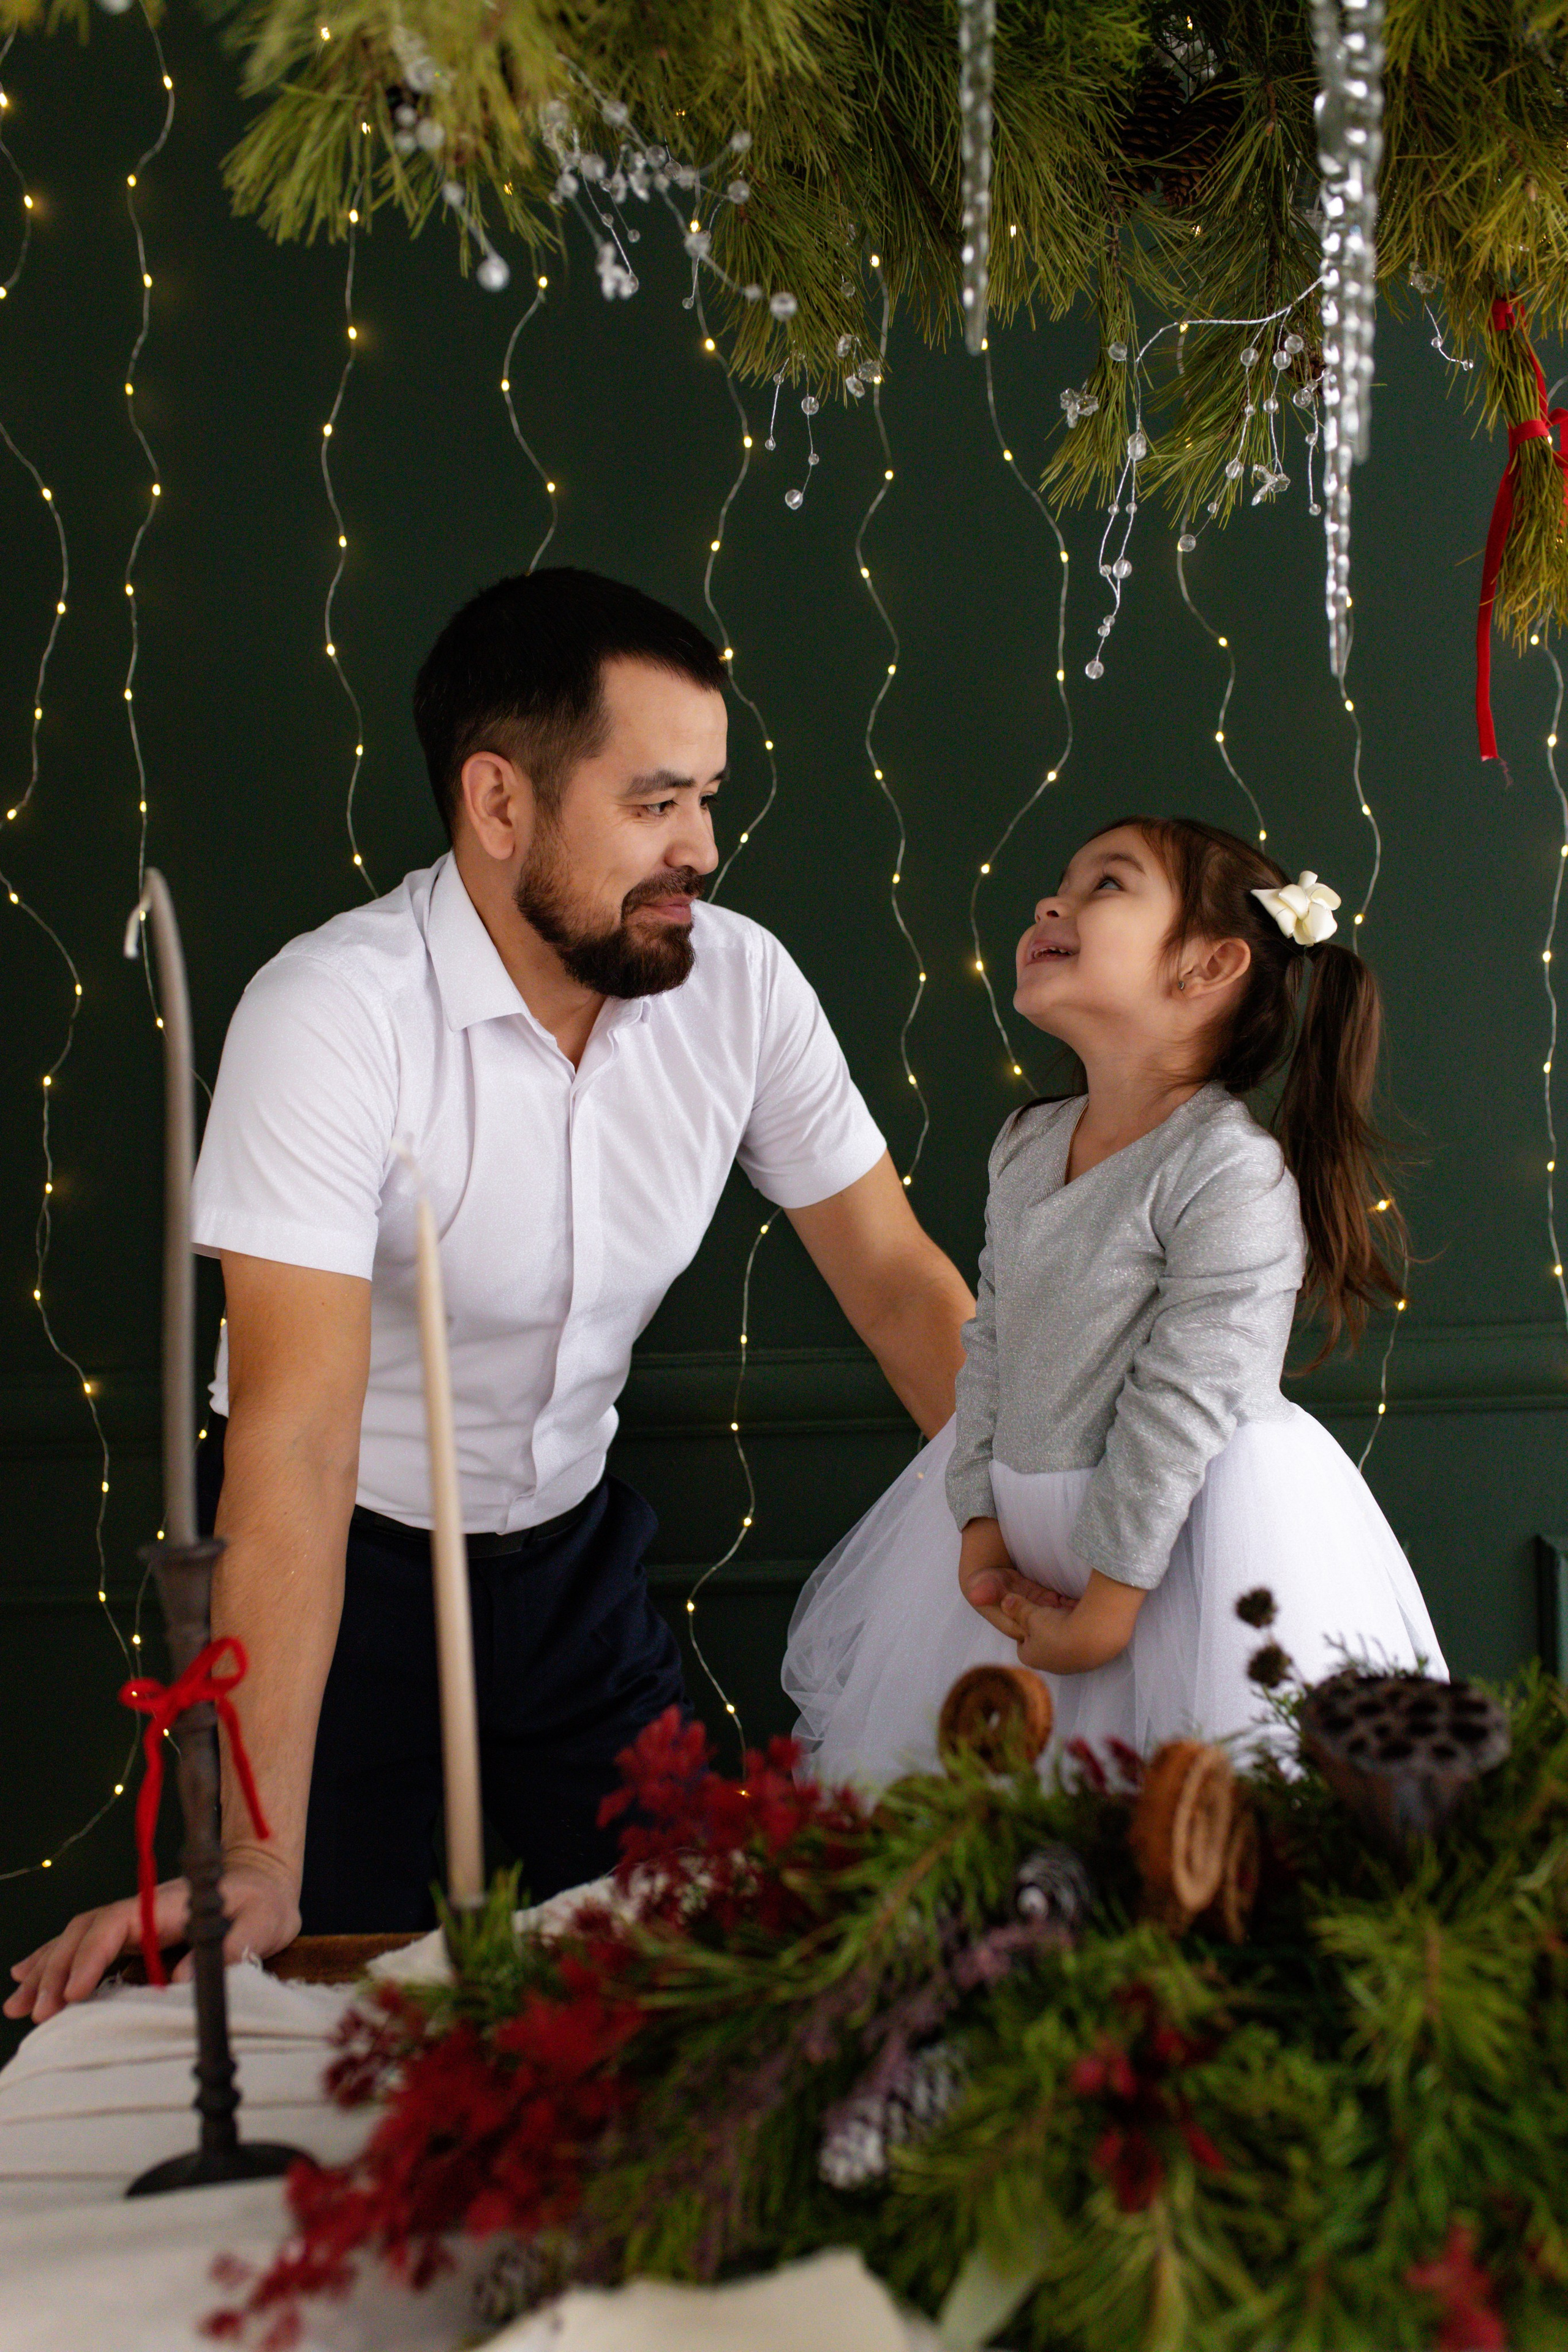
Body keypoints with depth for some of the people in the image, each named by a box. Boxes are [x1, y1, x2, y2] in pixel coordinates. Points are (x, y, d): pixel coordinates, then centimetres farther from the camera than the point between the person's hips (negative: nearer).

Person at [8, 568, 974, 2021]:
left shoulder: (740, 985, -13)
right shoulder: (334, 1014, -29)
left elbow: (899, 1282, -4)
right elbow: (296, 1439, -33)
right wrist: (259, 1864, -35)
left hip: (571, 1547, 5)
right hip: (346, 1563, -4)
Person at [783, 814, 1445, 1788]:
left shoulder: (1234, 1175, -20)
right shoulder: (1026, 1147, 4)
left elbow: (1180, 1407, -20)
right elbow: (990, 1346, 8)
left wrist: (1104, 1611, -18)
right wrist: (979, 1526, -1)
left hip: (1182, 1526, -7)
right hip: (1024, 1511, 7)